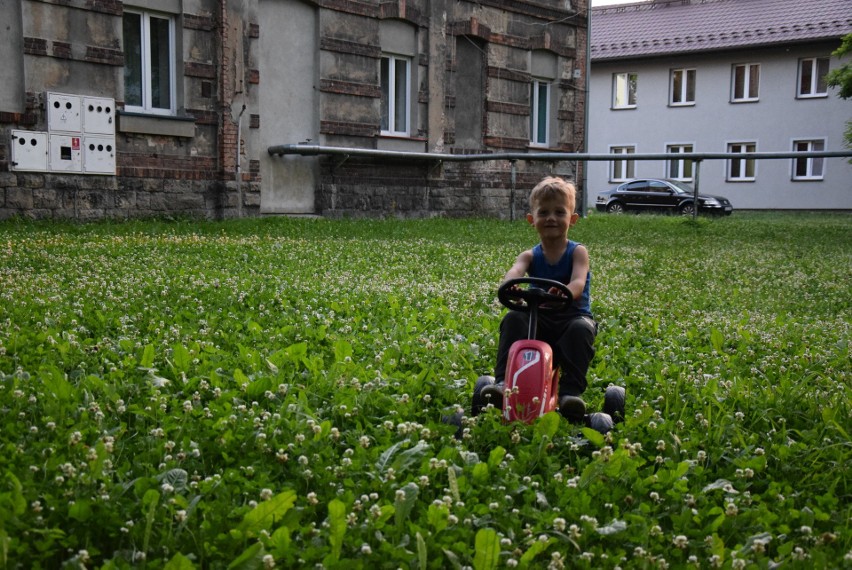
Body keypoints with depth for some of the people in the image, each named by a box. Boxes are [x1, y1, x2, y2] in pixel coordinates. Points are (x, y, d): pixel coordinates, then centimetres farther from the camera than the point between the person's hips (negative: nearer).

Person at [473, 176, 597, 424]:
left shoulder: (578, 252, -2)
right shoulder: (530, 256, 4)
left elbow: (579, 281, -23)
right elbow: (515, 271, -21)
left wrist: (566, 292, -49)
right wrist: (510, 285, -48)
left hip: (572, 317, -2)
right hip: (539, 321, 2)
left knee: (582, 327, -35)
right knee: (513, 318, -26)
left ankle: (571, 392, -35)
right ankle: (503, 382, -29)